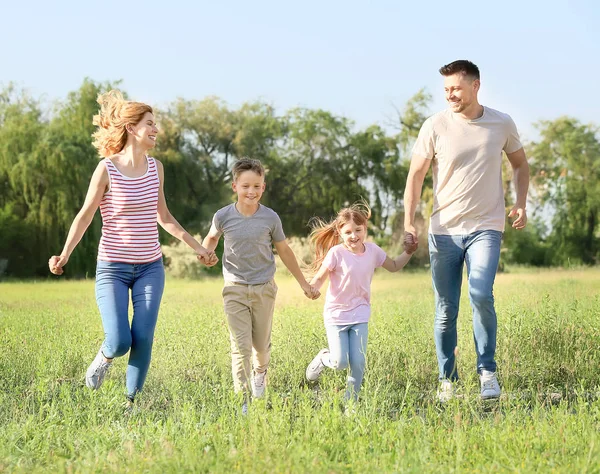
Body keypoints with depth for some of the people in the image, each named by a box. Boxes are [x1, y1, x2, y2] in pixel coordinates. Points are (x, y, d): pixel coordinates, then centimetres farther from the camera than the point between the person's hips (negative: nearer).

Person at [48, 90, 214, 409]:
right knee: (119, 342, -12)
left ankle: (131, 403, 10)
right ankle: (105, 357, 25)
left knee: (143, 339, -5)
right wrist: (63, 256, -20)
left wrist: (195, 246, 16)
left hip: (150, 268, 4)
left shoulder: (155, 167, 4)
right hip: (112, 268, -4)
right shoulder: (107, 169, -11)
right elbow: (85, 216, -8)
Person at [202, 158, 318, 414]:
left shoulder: (270, 218, -6)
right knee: (241, 347, -9)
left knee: (261, 343, 13)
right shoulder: (223, 216, -7)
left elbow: (284, 251, 6)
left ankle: (260, 373, 47)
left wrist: (304, 283, 11)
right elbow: (212, 237, 15)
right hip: (235, 289, -1)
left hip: (264, 288, 1)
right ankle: (243, 401, -5)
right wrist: (207, 254, -8)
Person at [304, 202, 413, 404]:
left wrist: (409, 252, 2)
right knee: (340, 363, -7)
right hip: (336, 315, -3)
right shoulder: (336, 253, -15)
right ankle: (324, 358, 28)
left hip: (360, 315, 3)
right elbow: (319, 278, -12)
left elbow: (394, 266, 16)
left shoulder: (372, 250, -2)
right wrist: (311, 289, -34)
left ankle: (351, 401, 15)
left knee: (358, 363, -5)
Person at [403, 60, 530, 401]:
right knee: (445, 312, 3)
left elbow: (520, 164, 18)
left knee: (481, 296, -20)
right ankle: (448, 380, 16)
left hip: (486, 228, -1)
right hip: (444, 229, 1)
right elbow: (416, 175, 1)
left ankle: (488, 371, -5)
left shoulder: (502, 124, 1)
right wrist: (409, 224, -8)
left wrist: (521, 204, 4)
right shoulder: (435, 126, -3)